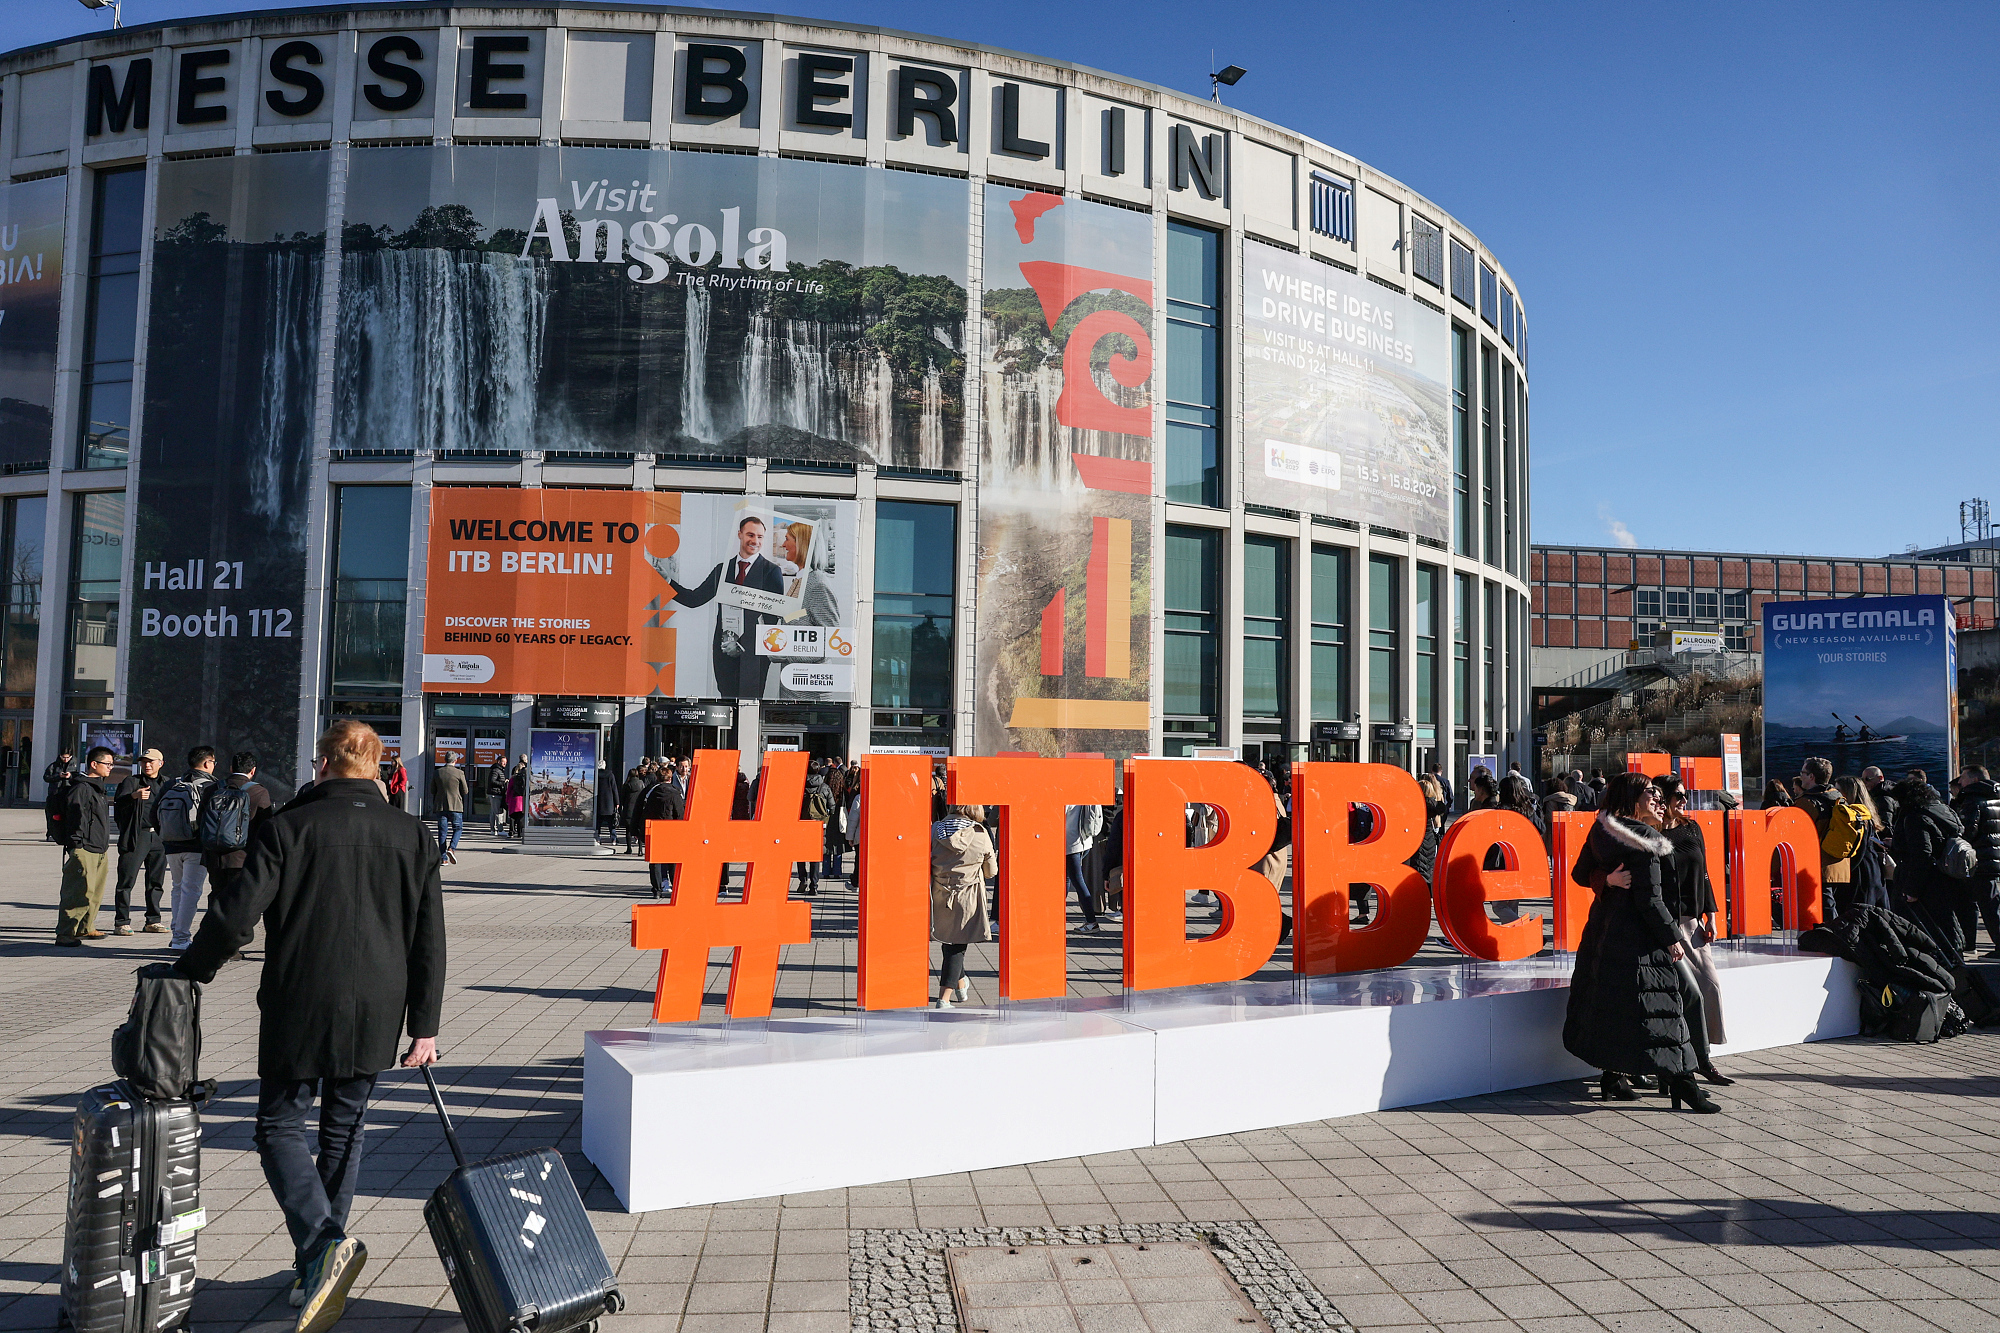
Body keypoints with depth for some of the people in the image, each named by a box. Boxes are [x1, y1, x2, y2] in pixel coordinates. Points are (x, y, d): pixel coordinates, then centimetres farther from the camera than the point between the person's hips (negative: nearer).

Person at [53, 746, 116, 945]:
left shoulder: (99, 787, 20)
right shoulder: (81, 788, -11)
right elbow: (76, 817, -17)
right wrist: (76, 845, -20)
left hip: (100, 850, 10)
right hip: (84, 849, -10)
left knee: (96, 892, 14)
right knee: (80, 891, -12)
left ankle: (85, 928, 25)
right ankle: (65, 933, -9)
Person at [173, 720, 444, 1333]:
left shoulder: (286, 828, -8)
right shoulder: (413, 835, 1)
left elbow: (235, 914, -11)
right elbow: (430, 941, 1)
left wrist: (190, 972, 9)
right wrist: (424, 1027, 6)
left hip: (299, 1011, -3)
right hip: (376, 1017, 3)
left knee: (280, 1126, 9)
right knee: (345, 1129, 17)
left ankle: (322, 1242, -12)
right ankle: (319, 1269, 24)